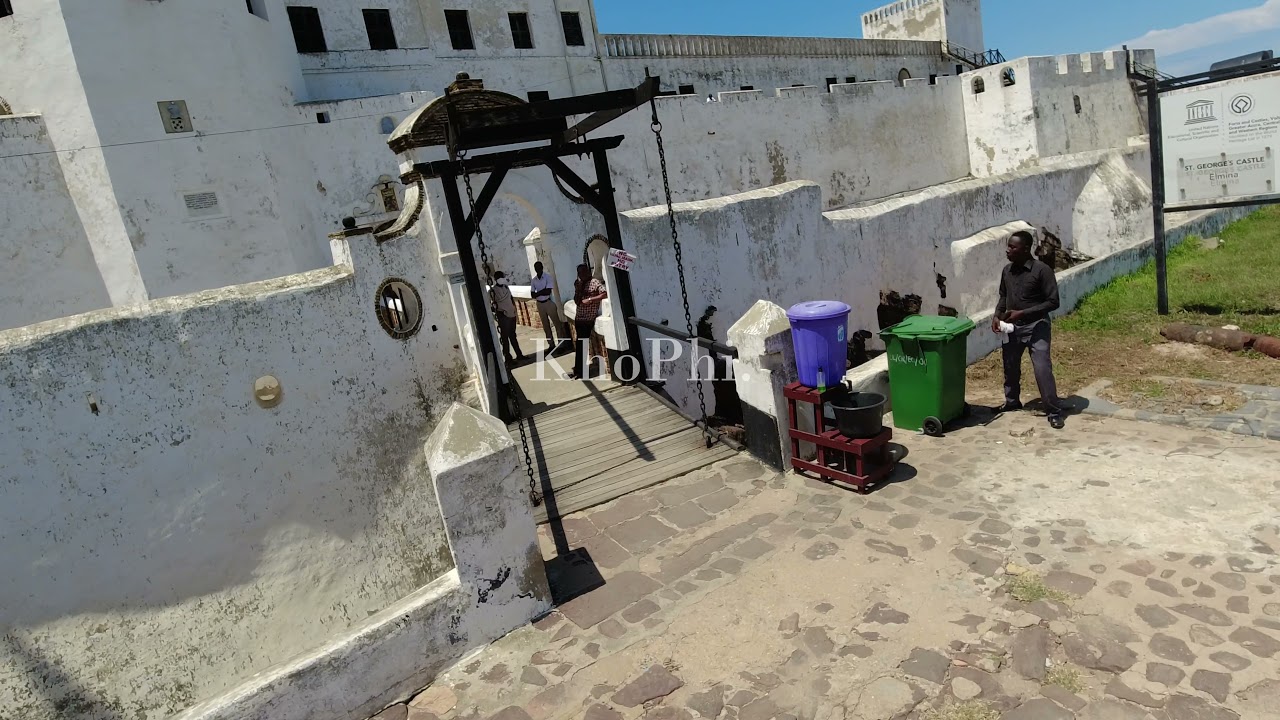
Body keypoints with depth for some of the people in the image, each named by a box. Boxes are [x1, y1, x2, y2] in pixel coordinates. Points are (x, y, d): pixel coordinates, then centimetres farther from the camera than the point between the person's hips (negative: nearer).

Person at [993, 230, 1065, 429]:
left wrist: (1022, 313, -22)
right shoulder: (1007, 271, 4)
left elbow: (1053, 302, -16)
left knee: (1042, 369, -12)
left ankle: (1054, 412, 0)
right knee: (1010, 367, 17)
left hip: (1036, 327, -6)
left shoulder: (1042, 270, -16)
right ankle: (1012, 402, 38)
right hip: (1012, 327, 6)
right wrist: (997, 315, 0)